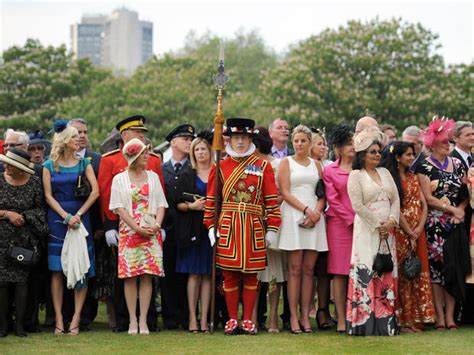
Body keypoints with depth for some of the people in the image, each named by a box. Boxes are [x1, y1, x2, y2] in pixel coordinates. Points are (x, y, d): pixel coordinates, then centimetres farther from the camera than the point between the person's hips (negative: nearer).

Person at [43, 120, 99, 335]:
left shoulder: (84, 163, 7)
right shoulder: (49, 166, 5)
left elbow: (95, 191, -2)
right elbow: (48, 196, 1)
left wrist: (78, 215, -11)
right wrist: (66, 216, -11)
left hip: (80, 218, 1)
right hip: (56, 219, -1)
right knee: (57, 270, -1)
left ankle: (76, 318, -1)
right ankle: (59, 319, 2)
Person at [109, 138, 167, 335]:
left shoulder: (153, 177, 11)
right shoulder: (119, 179, 4)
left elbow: (161, 204, 9)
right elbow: (119, 208, -2)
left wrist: (156, 225, -8)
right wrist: (138, 228, -11)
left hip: (151, 233, 2)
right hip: (129, 231, -2)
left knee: (147, 276, -2)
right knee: (130, 276, -3)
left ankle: (143, 320, 1)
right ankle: (133, 320, 3)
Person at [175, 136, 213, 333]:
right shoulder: (187, 175, 8)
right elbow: (178, 204, 4)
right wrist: (192, 206, -14)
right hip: (192, 229, -1)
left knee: (208, 274, 0)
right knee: (194, 274, -3)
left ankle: (204, 318, 2)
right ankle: (192, 317, -1)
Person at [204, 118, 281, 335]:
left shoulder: (263, 167, 5)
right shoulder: (220, 168, 6)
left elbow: (272, 200, 3)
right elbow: (211, 200, 7)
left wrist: (271, 228, -2)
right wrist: (211, 227, 0)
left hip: (254, 228, 0)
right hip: (227, 227, 0)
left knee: (251, 275, 4)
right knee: (230, 275, 3)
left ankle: (248, 320, 12)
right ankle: (232, 320, 11)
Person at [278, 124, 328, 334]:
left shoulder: (316, 165, 17)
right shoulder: (286, 163, 7)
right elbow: (285, 192, -3)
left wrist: (317, 211, -7)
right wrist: (306, 209, -12)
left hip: (314, 218, 3)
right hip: (293, 216, -3)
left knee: (309, 269, 1)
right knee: (295, 269, -6)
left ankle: (305, 316, 4)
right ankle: (293, 317, -5)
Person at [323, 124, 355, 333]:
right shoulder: (330, 171, 7)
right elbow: (333, 199, 0)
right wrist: (350, 220, -9)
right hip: (339, 224, -2)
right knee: (339, 272, -3)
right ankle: (341, 319, -3)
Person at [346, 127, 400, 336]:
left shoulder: (385, 173, 16)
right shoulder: (356, 176, -2)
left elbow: (395, 200, 12)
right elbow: (358, 206, -11)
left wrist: (391, 221, -4)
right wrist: (378, 225, -11)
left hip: (387, 231, 6)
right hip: (366, 231, -6)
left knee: (386, 276, 2)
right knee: (366, 274, -10)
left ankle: (385, 322, 4)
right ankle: (365, 322, -9)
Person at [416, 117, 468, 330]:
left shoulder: (457, 164, 13)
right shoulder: (424, 167, -2)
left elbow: (465, 193, 12)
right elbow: (428, 198, -8)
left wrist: (461, 210, -6)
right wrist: (453, 209, -10)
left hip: (455, 223, 4)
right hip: (434, 224, -4)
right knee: (435, 267, -5)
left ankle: (450, 316, 3)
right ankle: (439, 316, -2)